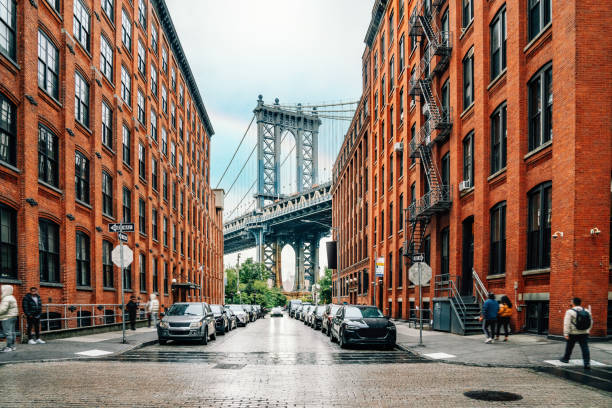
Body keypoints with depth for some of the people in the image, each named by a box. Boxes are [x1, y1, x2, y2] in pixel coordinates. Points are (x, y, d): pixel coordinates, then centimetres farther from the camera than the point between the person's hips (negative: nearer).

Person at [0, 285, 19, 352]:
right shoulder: (11, 297, 17)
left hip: (7, 318, -11)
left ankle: (9, 346, -8)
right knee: (12, 332, 13)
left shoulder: (6, 299, -16)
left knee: (8, 332, -8)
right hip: (13, 316, 11)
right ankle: (12, 345, 17)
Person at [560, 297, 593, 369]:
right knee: (585, 348, -1)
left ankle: (566, 358, 31)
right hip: (584, 333, 3)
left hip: (573, 333, -3)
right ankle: (587, 363, -10)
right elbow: (591, 323, 13)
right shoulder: (586, 311, 6)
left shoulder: (570, 312, -10)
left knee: (569, 347, 15)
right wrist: (587, 330, 26)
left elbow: (567, 324, -15)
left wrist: (566, 334, -14)